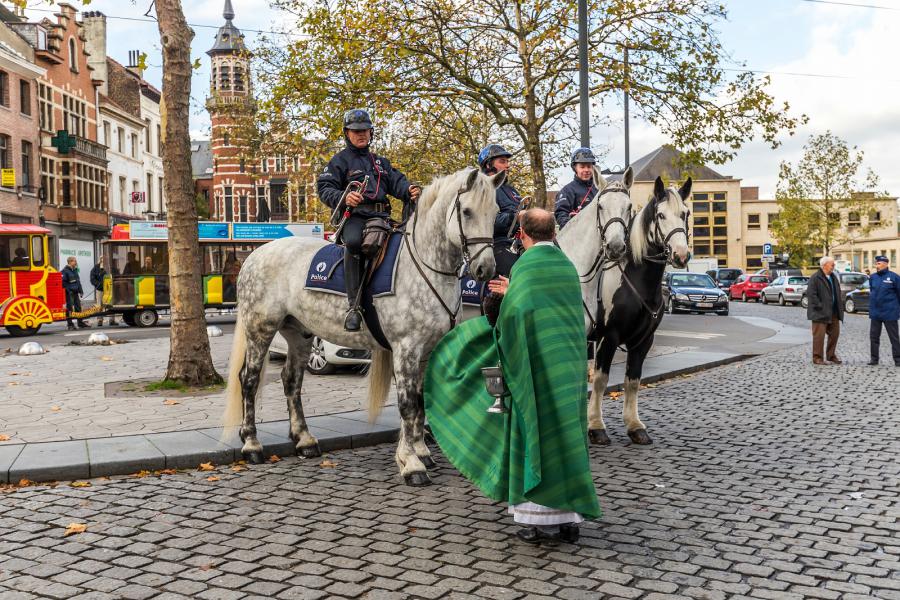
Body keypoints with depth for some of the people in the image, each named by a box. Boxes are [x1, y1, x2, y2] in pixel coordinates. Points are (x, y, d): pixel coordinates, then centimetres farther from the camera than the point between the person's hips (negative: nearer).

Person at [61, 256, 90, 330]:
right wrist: (68, 290, -18)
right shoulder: (65, 271, -9)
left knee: (78, 307, 10)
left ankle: (81, 322, 17)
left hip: (75, 292, 8)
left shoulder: (75, 270, 17)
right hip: (69, 293, -8)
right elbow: (63, 282, -15)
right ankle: (70, 324, 2)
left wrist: (80, 290, 17)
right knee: (69, 308, -3)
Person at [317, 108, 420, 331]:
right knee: (354, 241, -38)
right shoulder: (340, 161, 13)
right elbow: (324, 188, 1)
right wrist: (343, 198, -21)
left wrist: (409, 190, -12)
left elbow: (396, 181, 13)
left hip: (380, 216, 6)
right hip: (354, 215, -6)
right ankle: (354, 305, -37)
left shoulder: (380, 161, 29)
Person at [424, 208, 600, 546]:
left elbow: (511, 320, -13)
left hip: (537, 369, -6)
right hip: (570, 369, 7)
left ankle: (544, 521, 4)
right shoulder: (567, 266, 11)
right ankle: (568, 518, 16)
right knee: (565, 436, 11)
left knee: (538, 438, 0)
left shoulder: (525, 266, -9)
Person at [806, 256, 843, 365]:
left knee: (834, 334, 12)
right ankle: (817, 358, 2)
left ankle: (831, 355, 26)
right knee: (819, 335, -5)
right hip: (820, 313, -8)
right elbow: (811, 294, -19)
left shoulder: (833, 277, 15)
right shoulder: (815, 278, -12)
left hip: (833, 313, 8)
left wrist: (839, 308, 13)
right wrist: (819, 307, -20)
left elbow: (837, 293, 22)